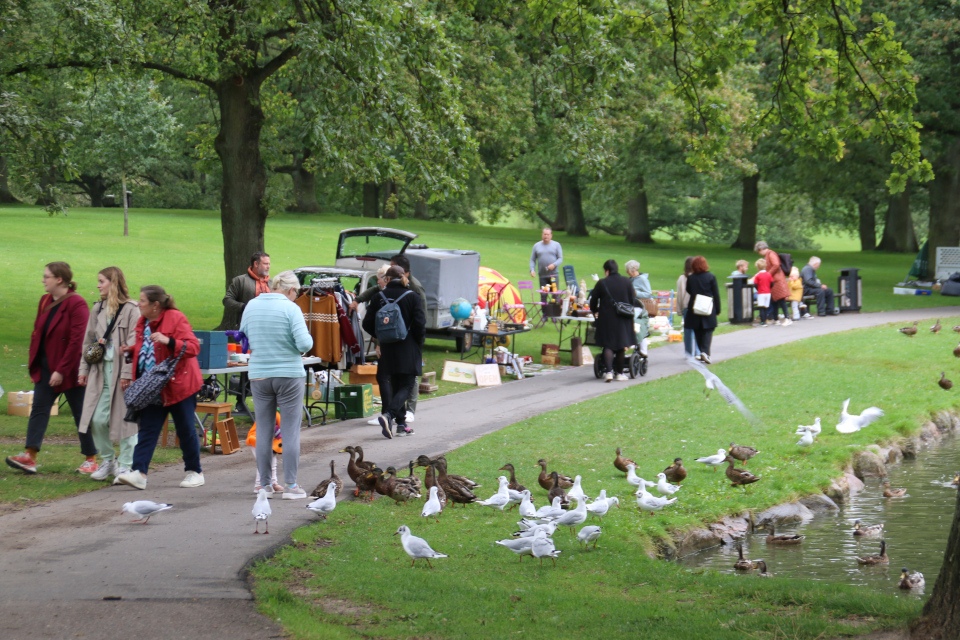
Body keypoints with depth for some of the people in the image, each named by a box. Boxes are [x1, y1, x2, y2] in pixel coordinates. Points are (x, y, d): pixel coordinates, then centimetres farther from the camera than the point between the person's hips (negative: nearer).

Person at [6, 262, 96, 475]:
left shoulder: (76, 304, -16)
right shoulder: (45, 301, 9)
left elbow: (77, 341, -20)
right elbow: (37, 333, 15)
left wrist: (61, 371, -20)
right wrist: (33, 365, 10)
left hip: (69, 370, -7)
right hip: (45, 367, 7)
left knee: (80, 413, 2)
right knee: (39, 408, -2)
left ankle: (91, 459, 12)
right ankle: (29, 456, -8)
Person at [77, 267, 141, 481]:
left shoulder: (130, 310, -7)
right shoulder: (98, 309, 13)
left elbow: (133, 344, -10)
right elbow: (88, 341, 18)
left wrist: (128, 373, -15)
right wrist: (84, 369, 12)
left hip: (121, 372, -6)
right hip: (100, 372, 6)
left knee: (124, 418, -1)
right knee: (97, 419, 2)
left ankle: (126, 465, 9)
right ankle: (107, 461, 18)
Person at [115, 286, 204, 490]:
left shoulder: (176, 318, -12)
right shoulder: (143, 322, 11)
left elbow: (193, 347, -19)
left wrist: (168, 341, -31)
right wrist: (131, 351, 7)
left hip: (178, 385, -7)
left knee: (185, 429, 2)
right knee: (147, 429, -3)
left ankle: (194, 472, 16)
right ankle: (139, 472, -10)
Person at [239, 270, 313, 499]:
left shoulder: (251, 306, 3)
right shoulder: (290, 308, -11)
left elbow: (243, 338, 12)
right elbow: (304, 344, -17)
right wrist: (308, 338, 4)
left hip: (258, 375, 4)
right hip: (289, 375, -4)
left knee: (263, 431, 11)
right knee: (290, 431, 2)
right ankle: (290, 485, 2)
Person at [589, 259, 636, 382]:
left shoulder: (602, 283, -6)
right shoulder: (626, 282, 0)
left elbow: (593, 302, 2)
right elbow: (633, 300, 5)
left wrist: (595, 312, 23)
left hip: (606, 318, -2)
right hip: (623, 319, 2)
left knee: (608, 345, 3)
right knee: (620, 346, 12)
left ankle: (608, 371, -14)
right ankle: (619, 373, 16)